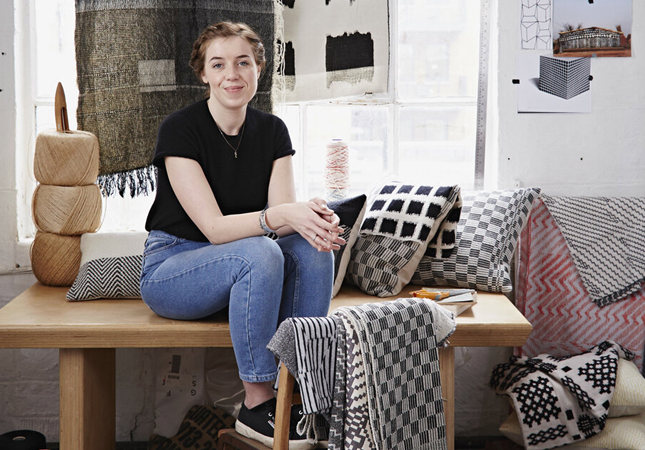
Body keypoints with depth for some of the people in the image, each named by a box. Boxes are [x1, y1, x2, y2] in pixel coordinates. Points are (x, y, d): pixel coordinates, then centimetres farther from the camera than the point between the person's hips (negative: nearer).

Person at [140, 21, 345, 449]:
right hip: (171, 268, -5)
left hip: (240, 268, 5)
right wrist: (281, 215, -40)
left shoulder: (272, 130, 0)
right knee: (258, 253, -34)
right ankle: (257, 404, -23)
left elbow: (283, 213, -9)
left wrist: (311, 218, -33)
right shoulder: (180, 129, -16)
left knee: (312, 248, -24)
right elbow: (214, 227, -24)